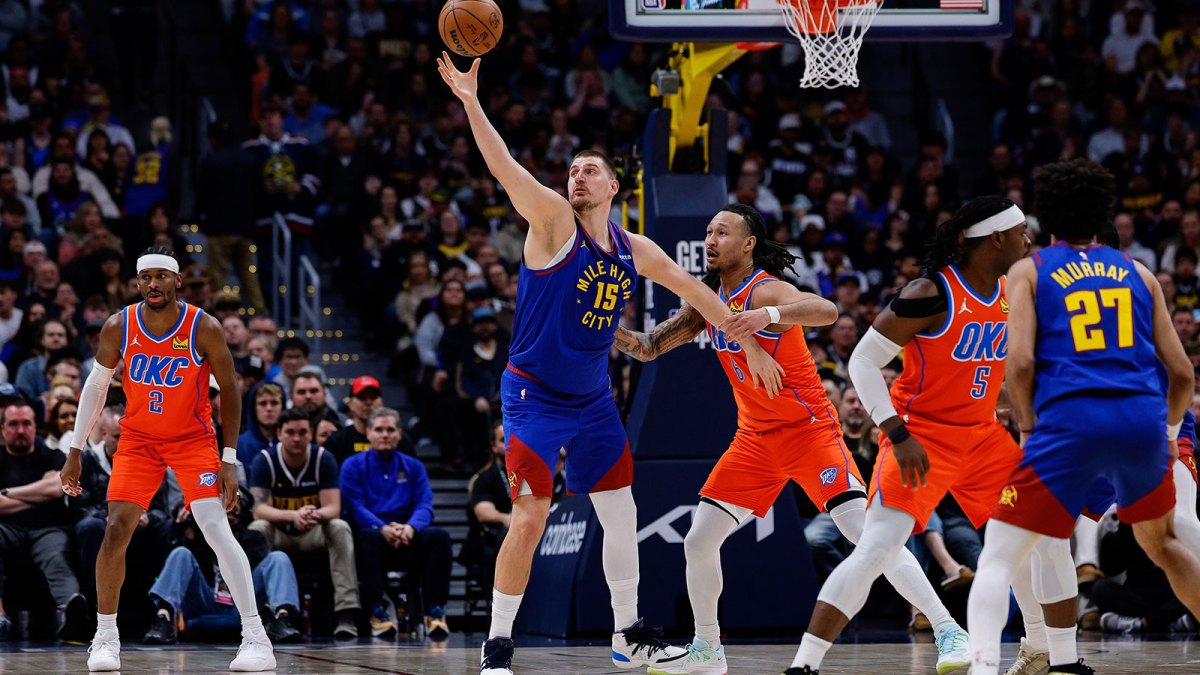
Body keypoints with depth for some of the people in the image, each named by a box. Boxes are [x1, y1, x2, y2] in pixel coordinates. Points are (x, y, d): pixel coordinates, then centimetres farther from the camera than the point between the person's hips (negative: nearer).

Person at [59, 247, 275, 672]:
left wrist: (230, 459, -12)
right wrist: (75, 452, 2)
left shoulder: (204, 329, -18)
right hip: (138, 440, 2)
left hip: (193, 439, -2)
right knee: (116, 532, -8)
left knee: (217, 530, -16)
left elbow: (229, 390, -8)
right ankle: (105, 637, 8)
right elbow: (96, 386, 2)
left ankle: (255, 637, -13)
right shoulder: (119, 328, -11)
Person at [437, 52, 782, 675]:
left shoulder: (634, 251, 6)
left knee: (621, 517, 9)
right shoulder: (554, 221, -10)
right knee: (529, 519, -13)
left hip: (593, 401, 6)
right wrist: (472, 105, -38)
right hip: (535, 397, -6)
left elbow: (694, 290, 19)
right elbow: (507, 171, -24)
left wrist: (749, 343, 22)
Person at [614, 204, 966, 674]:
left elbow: (827, 310, -37)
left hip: (809, 430, -8)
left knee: (867, 534, -19)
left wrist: (768, 315, -54)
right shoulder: (709, 299, 6)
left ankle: (949, 632, -16)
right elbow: (648, 349, 11)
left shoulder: (765, 290, -18)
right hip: (755, 439, 8)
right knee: (698, 541, 3)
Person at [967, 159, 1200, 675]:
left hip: (1070, 420, -3)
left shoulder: (1029, 271, 11)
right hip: (1143, 419, 3)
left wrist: (1028, 427, 10)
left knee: (998, 558, 3)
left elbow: (1020, 361, -4)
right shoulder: (1138, 273, 19)